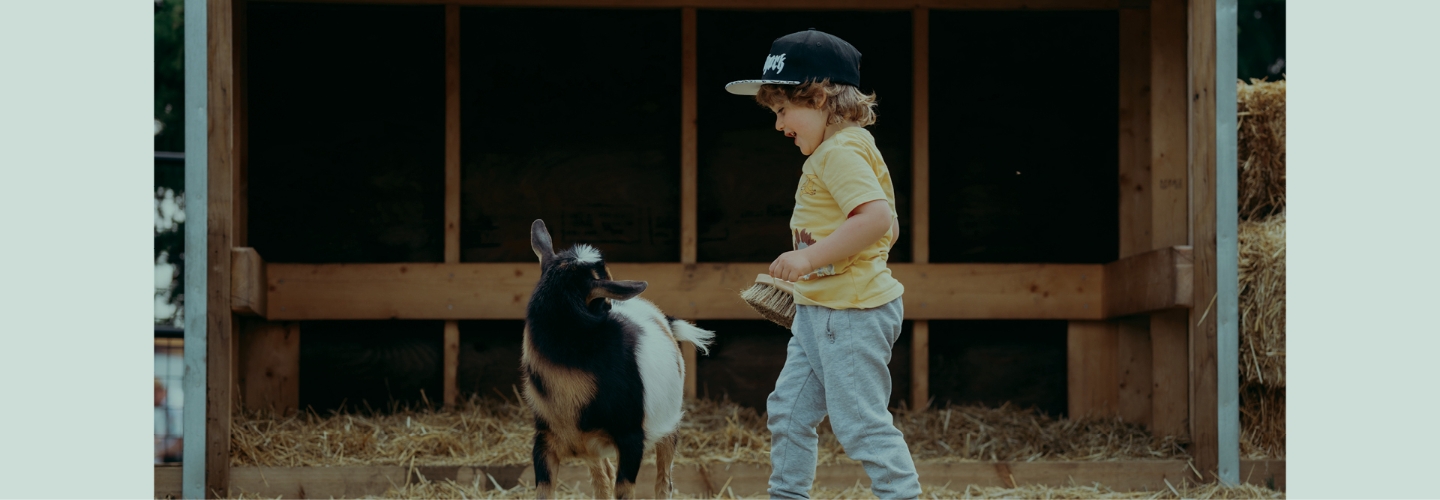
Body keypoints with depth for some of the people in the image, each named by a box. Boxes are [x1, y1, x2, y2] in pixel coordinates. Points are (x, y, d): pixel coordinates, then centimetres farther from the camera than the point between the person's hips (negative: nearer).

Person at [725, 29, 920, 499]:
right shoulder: (847, 149, 16)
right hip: (818, 311, 11)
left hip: (852, 314, -11)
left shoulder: (840, 152, -17)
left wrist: (812, 256, -31)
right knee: (789, 409, 16)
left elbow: (877, 218, -32)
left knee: (861, 421, -8)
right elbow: (891, 228, 22)